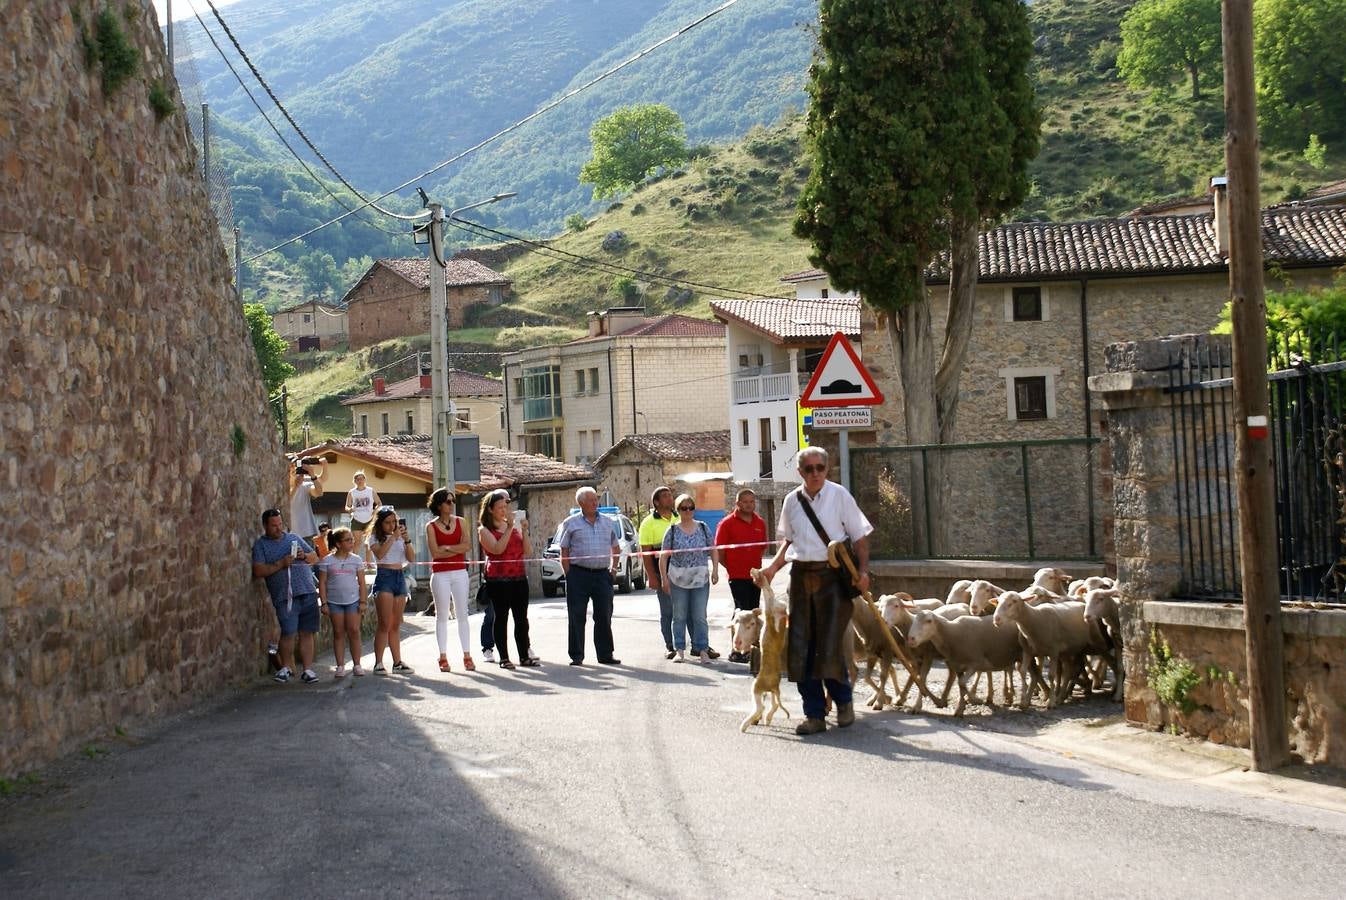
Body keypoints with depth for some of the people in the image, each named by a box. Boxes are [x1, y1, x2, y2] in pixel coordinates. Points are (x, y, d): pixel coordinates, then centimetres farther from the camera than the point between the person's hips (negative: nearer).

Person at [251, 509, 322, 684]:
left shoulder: (293, 537, 18)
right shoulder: (260, 544, 7)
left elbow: (315, 558, 20)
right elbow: (258, 571, -6)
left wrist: (304, 556, -1)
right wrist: (280, 564, -13)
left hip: (308, 592, 3)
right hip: (285, 596, -3)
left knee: (307, 633, 1)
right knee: (288, 632, -10)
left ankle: (308, 669, 5)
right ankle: (286, 667, 9)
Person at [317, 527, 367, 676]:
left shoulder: (356, 560, 5)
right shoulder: (327, 561, -1)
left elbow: (361, 582, 6)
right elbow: (322, 583, -1)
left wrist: (363, 601, -1)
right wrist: (324, 603, -6)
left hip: (353, 600, 1)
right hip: (334, 601, -1)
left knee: (354, 632, -2)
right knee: (338, 633, 3)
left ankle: (356, 665, 3)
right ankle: (340, 666, 6)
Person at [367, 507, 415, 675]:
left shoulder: (400, 537, 15)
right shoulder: (375, 538, 3)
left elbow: (412, 559, 7)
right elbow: (380, 554, -16)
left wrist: (406, 540, -5)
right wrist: (393, 537, -16)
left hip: (400, 577, 5)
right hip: (384, 577, -5)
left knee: (396, 625, 7)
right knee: (385, 624, -11)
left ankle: (397, 662, 8)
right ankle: (378, 663, -10)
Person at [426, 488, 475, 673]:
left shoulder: (460, 522, 7)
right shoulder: (431, 526, -1)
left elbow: (467, 545, -6)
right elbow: (435, 553, -11)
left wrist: (447, 548, -12)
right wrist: (457, 549, -9)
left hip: (460, 573, 2)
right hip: (440, 575, -2)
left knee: (462, 615, 3)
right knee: (442, 616, 2)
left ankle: (467, 656, 5)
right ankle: (443, 657, 5)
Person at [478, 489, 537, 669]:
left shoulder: (513, 525, 13)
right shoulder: (484, 530, -2)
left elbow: (526, 552, 9)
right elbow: (497, 549, -18)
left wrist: (524, 531, -3)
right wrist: (509, 528, -18)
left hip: (519, 577, 5)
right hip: (498, 579, -5)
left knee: (522, 618, 5)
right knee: (501, 618, -1)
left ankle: (524, 655, 11)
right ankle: (504, 658, 3)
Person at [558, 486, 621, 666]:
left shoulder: (607, 522, 12)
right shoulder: (571, 523, 2)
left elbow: (616, 548, 22)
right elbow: (564, 552, 1)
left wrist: (613, 569, 11)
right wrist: (569, 575, -6)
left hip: (602, 574, 3)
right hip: (579, 574, -3)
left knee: (604, 616, 4)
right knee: (577, 617, -2)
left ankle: (605, 654, 12)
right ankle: (576, 656, 5)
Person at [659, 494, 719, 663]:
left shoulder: (703, 528, 5)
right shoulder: (672, 531, 1)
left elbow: (713, 550, 11)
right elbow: (663, 556, 1)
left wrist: (715, 570, 0)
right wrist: (664, 578, -5)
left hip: (700, 579, 0)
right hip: (678, 579, 0)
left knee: (700, 616, 0)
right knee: (679, 616, 5)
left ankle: (702, 649, 5)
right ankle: (679, 650, 12)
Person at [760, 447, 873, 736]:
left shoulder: (839, 495, -2)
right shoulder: (792, 500, 9)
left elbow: (860, 535, 0)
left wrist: (863, 570, -11)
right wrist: (774, 567, 7)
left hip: (833, 575, -4)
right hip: (801, 576, 4)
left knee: (829, 647, -7)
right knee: (801, 649, 1)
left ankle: (843, 701, 18)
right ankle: (814, 715, 9)